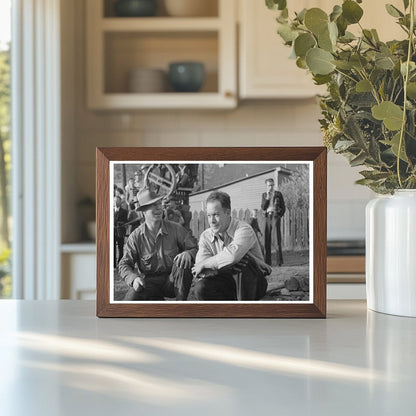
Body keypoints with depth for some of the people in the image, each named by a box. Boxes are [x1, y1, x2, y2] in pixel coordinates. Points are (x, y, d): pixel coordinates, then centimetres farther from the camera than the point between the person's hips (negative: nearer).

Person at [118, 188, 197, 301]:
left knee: (184, 264, -31)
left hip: (172, 280, 0)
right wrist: (134, 278, -23)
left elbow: (195, 248, -2)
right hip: (148, 282, 0)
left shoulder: (176, 229, -2)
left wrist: (188, 254, -28)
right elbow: (124, 264, -1)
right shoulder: (136, 236, -3)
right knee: (131, 298, -30)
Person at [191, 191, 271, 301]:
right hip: (228, 286, 4)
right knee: (200, 288, -25)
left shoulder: (244, 229, -19)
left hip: (254, 284, -4)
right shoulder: (206, 236, -2)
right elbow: (198, 272, -13)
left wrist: (205, 264, -26)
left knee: (242, 260, -35)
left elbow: (233, 255, -40)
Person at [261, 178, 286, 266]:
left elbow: (283, 207, 8)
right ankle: (268, 261, 3)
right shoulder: (264, 195, 14)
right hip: (268, 217, 3)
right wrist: (267, 198, -8)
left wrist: (279, 216, -4)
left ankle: (280, 260, -9)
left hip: (276, 216, -3)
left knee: (277, 239, -9)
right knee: (267, 240, 0)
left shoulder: (278, 194, 7)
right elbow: (263, 207, 3)